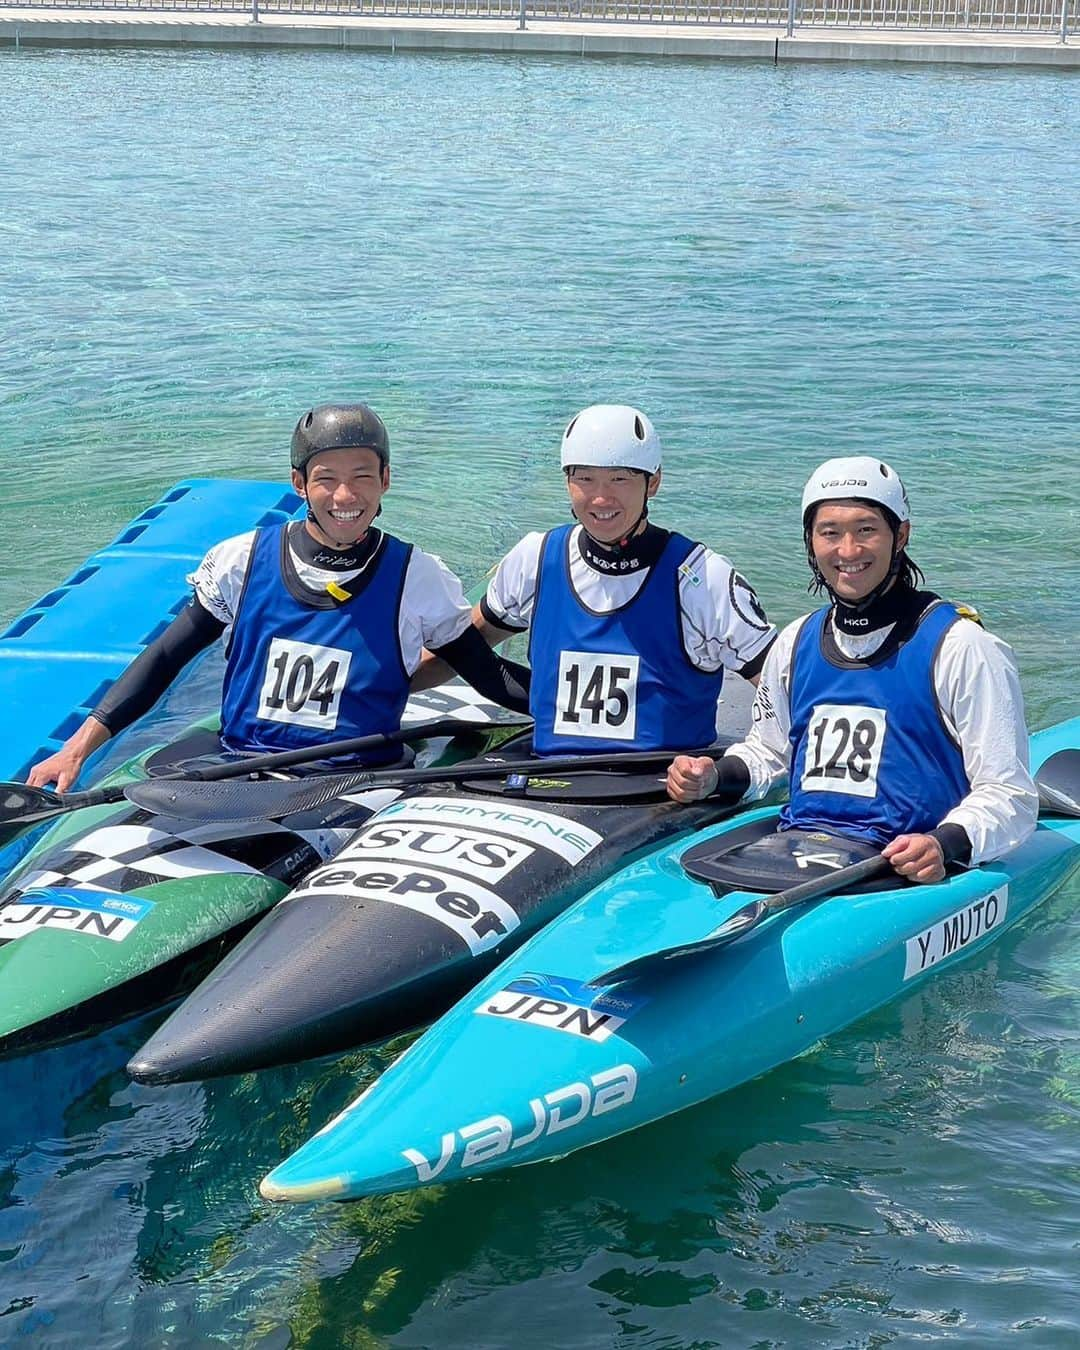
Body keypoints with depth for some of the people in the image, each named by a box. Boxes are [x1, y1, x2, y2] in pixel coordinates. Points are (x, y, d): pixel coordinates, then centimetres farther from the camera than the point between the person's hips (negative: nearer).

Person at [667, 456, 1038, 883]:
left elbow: (1009, 796, -6)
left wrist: (944, 845, -25)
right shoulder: (795, 643, 15)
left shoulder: (960, 646, -3)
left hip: (902, 876, -5)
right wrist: (715, 777, 10)